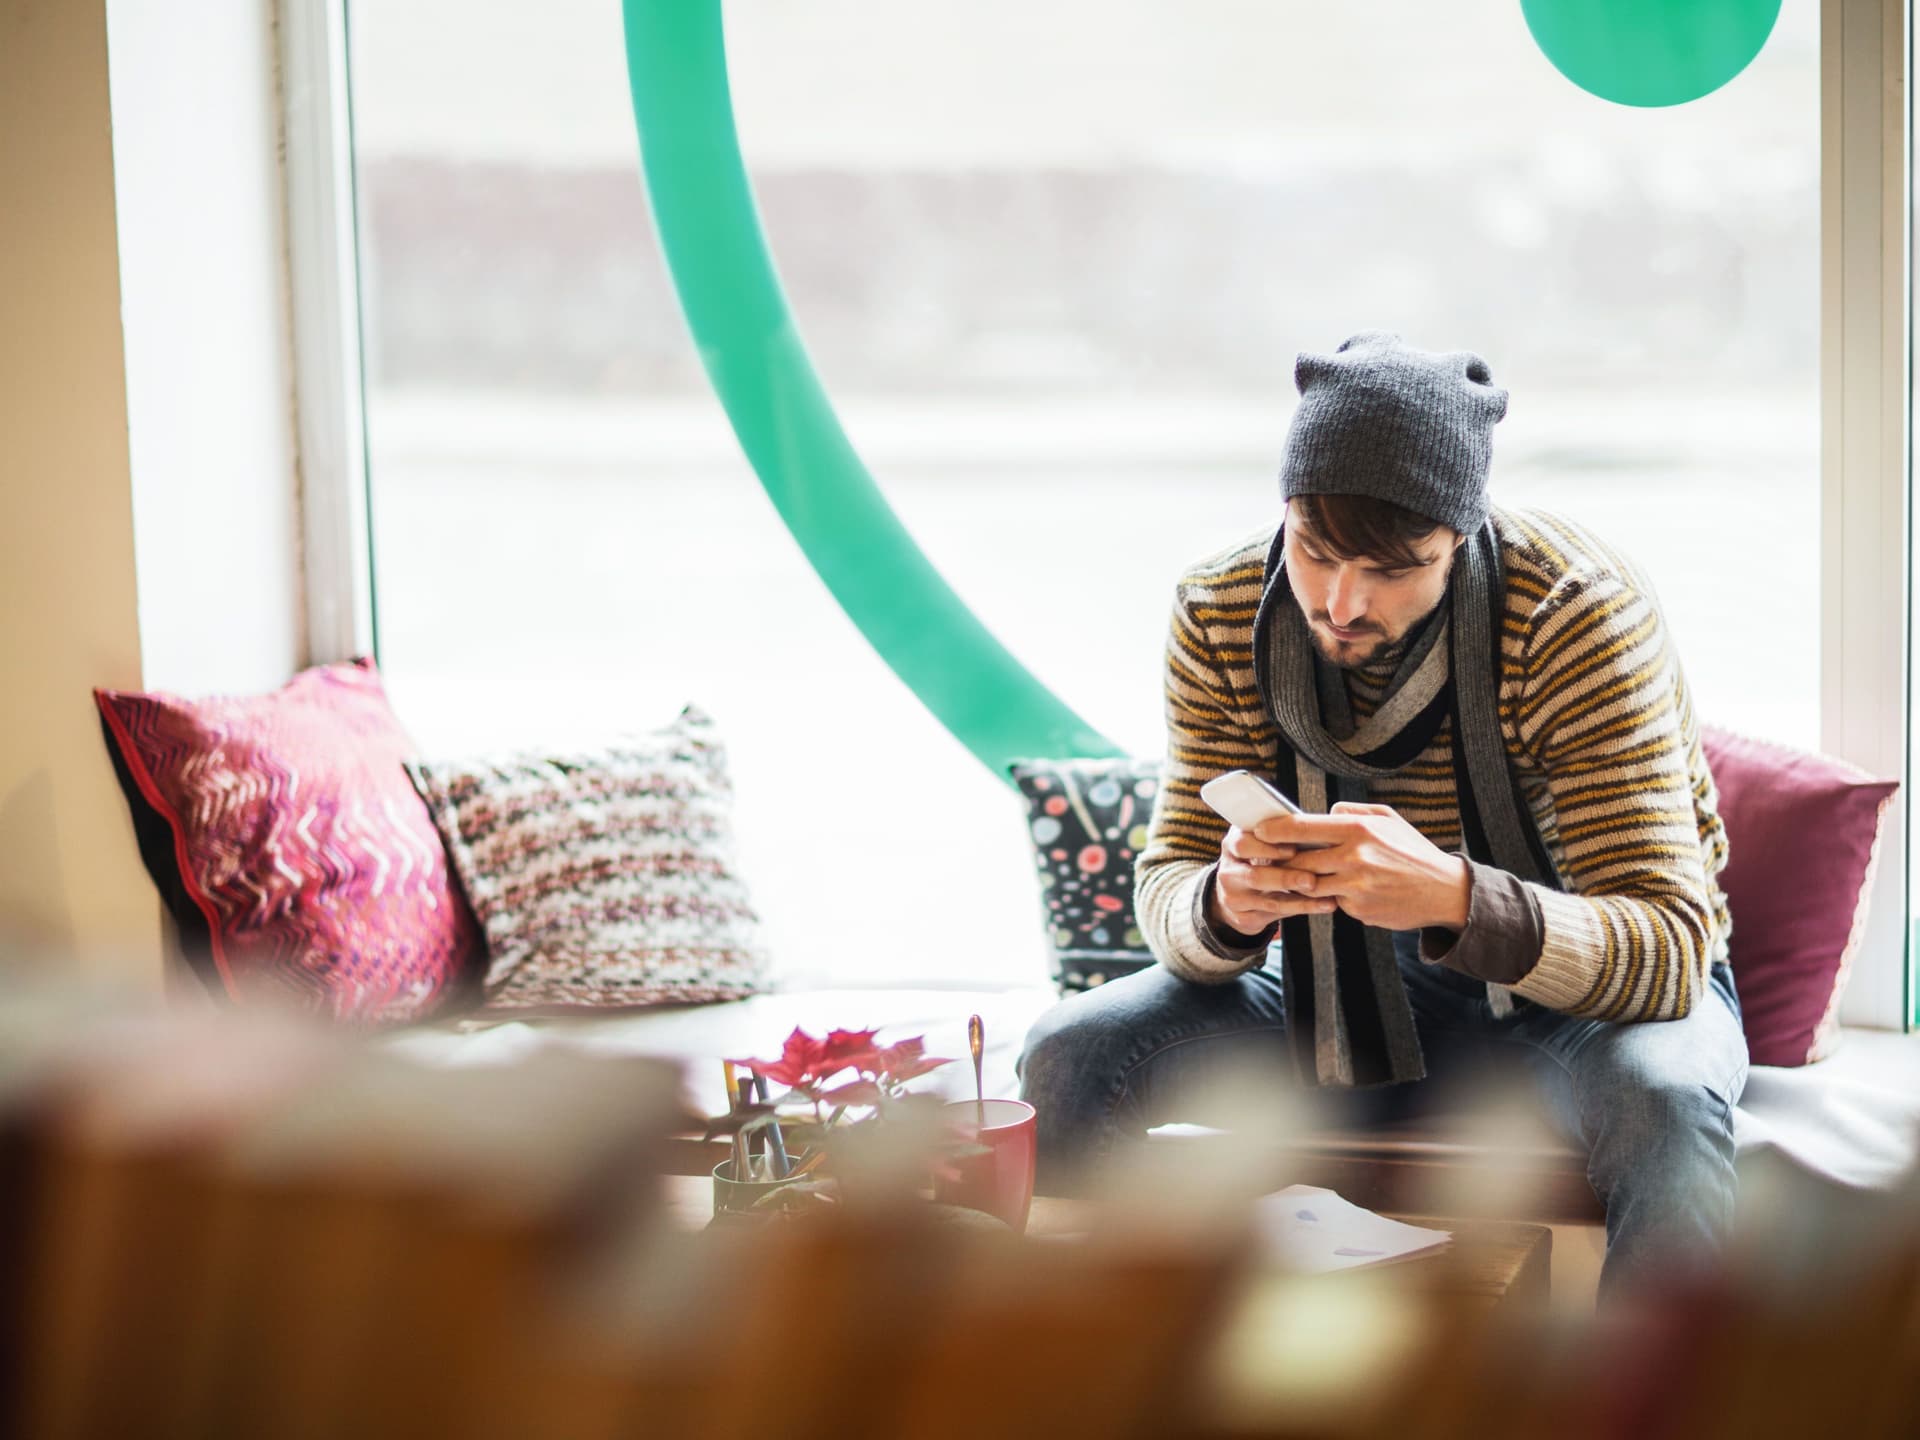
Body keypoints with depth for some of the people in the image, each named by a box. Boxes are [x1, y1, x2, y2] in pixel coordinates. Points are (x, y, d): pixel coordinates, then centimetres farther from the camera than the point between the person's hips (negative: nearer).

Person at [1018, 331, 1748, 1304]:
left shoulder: (1580, 613, -26)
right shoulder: (1218, 616, -14)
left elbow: (1667, 950, -31)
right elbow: (1167, 893, -10)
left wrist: (1452, 896, -49)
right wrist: (1225, 904, -37)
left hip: (1583, 989, -3)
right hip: (1354, 986, 4)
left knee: (1661, 1102, -39)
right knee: (1069, 1057, -15)